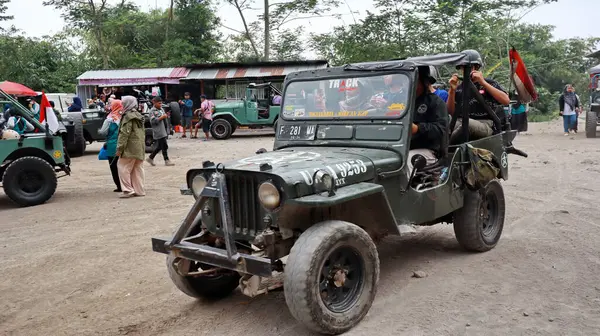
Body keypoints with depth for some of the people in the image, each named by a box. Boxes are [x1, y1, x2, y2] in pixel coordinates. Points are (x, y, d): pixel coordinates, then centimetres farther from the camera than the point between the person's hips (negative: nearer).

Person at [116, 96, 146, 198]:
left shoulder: (128, 116, -12)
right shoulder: (139, 116, 16)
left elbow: (124, 134, -17)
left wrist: (119, 148, -16)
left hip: (130, 148, -9)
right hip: (140, 148, 9)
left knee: (123, 167, -2)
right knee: (137, 169, 11)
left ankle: (128, 190, -5)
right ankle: (139, 190, 14)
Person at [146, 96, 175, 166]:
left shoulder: (161, 109, 17)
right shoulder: (152, 111, -6)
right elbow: (152, 121, -15)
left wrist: (166, 116, 7)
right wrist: (161, 117, -19)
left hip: (163, 131, 8)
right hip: (158, 132, -8)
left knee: (159, 146, 13)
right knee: (164, 146, -6)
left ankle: (150, 158, 24)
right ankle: (166, 161, 1)